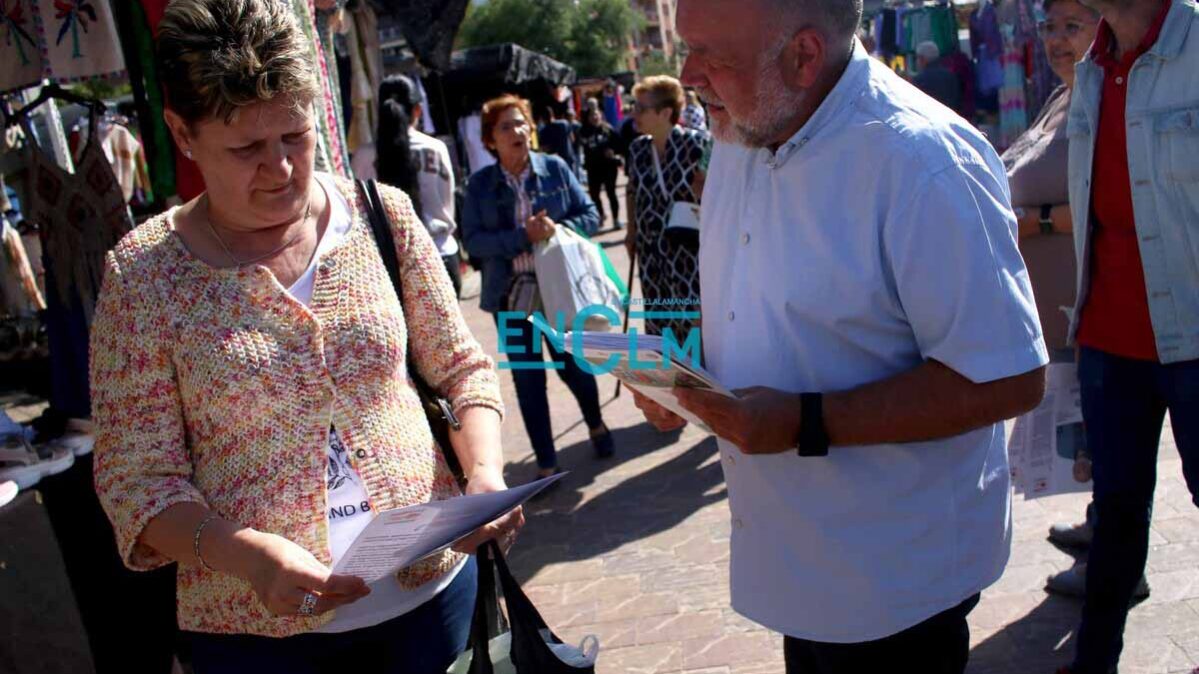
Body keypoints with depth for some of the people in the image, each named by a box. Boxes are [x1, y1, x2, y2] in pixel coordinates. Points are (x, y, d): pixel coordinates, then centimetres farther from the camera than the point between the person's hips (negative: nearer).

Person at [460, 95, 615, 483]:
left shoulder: (554, 169, -1)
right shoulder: (480, 185, -2)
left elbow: (590, 215, 1)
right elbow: (473, 241, -10)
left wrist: (557, 230, -17)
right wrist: (524, 237, -21)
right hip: (510, 294, 0)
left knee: (572, 365, 13)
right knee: (527, 379, 6)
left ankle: (595, 424, 46)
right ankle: (546, 464, 21)